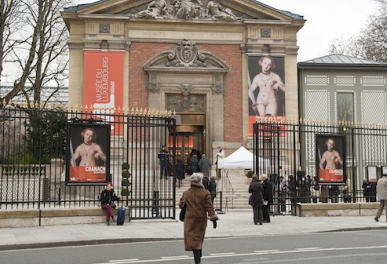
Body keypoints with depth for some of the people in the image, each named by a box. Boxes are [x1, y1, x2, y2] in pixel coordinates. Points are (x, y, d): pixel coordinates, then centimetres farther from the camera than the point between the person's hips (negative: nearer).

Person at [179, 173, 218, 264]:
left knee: (193, 240, 0)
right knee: (199, 238, 17)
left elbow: (180, 205, 8)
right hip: (201, 219, 0)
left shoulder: (186, 193, -1)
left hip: (190, 219, 0)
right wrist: (213, 218, -13)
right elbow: (209, 207, -12)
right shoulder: (205, 193, -7)